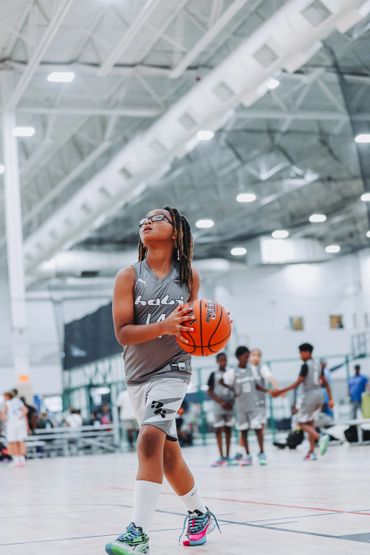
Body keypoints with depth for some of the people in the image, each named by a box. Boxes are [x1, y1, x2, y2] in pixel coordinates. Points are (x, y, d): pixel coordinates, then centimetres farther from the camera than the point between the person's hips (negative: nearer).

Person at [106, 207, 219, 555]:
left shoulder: (189, 277, 0)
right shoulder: (129, 276, -4)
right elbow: (122, 332, -13)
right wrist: (164, 326, -29)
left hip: (171, 370, -2)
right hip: (137, 374, 2)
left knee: (150, 438, -23)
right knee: (168, 453, 12)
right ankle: (199, 514, 35)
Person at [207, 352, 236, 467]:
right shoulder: (214, 375, 1)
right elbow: (210, 392, -1)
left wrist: (232, 402, -6)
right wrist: (221, 402, -12)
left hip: (230, 407, 2)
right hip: (218, 408, -2)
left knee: (228, 431, 4)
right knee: (218, 431, -3)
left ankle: (227, 457, 8)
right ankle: (221, 457, -1)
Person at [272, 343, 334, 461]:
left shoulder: (305, 365, -11)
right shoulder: (318, 364, 13)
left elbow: (297, 384, -15)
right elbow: (326, 383, 14)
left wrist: (280, 391, -13)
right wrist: (330, 399, 16)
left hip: (310, 395, -8)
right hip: (319, 395, 8)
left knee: (302, 422, 0)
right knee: (310, 422, 15)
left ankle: (320, 437, -23)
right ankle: (312, 452, 10)